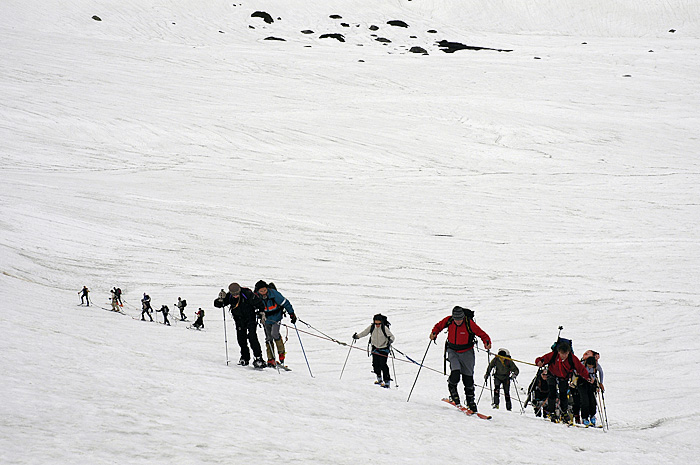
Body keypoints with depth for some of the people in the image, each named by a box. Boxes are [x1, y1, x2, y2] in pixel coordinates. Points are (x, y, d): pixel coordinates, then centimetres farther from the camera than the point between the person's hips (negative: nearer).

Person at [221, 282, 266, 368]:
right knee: (241, 339, 4)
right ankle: (245, 358, 22)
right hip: (239, 321, 4)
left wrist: (261, 312, -15)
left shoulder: (247, 294, -21)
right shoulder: (229, 296, -11)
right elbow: (217, 304, -8)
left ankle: (258, 358, -17)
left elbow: (259, 303, -9)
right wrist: (221, 299, -28)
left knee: (252, 337, -17)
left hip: (250, 318, -4)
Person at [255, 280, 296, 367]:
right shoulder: (256, 296, -16)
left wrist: (291, 314, -12)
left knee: (274, 333, -21)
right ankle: (271, 359, 10)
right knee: (268, 338, 3)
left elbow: (285, 303, -15)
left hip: (276, 317, -3)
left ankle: (281, 352, -1)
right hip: (266, 318, 3)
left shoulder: (273, 293, -23)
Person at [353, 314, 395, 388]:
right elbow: (364, 332, 2)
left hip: (384, 348, -4)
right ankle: (379, 379, 26)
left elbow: (392, 337, -20)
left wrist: (390, 340, -41)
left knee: (383, 364, -13)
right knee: (375, 364, 3)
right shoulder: (371, 327, -10)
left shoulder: (385, 328, -21)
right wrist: (357, 336, -11)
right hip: (375, 348, 4)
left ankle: (387, 382, -7)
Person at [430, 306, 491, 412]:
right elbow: (439, 326, 7)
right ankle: (453, 391, 8)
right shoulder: (448, 320, -13)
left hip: (466, 352, -1)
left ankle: (470, 401, 19)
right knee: (455, 372, -21)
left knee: (468, 377, 2)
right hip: (452, 350, 1)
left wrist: (487, 342, -31)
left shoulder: (469, 323, -21)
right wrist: (434, 333, -11)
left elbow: (482, 334, -13)